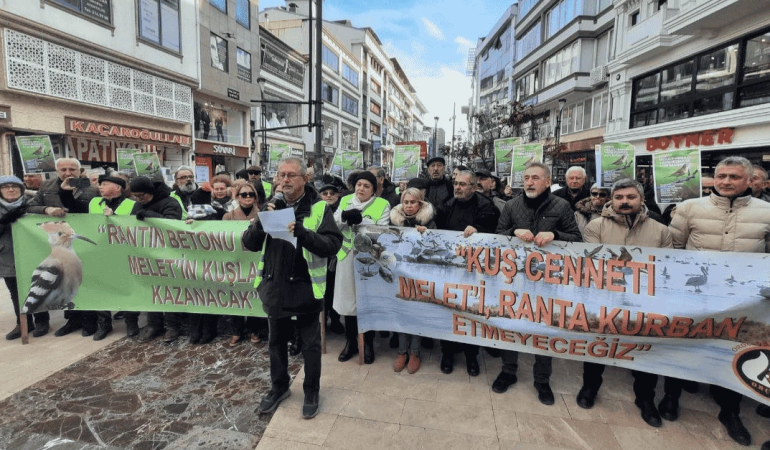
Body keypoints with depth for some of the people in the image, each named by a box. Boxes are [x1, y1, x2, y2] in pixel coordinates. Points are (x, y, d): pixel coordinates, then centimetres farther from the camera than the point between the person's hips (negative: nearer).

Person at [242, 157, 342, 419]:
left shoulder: (319, 208, -8)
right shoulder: (271, 207, 5)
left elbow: (333, 245, -16)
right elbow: (249, 243, 2)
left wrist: (302, 232, -29)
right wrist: (261, 222, -16)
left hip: (305, 287, -4)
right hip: (274, 285, 4)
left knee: (310, 343, 12)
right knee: (276, 341, 20)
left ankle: (311, 392, 32)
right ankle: (279, 387, 42)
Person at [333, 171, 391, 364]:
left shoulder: (382, 204, -2)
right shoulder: (345, 201, 9)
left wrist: (361, 220, -23)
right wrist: (344, 216, -18)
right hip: (347, 257, 3)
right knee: (348, 298, 10)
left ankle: (368, 343, 23)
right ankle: (350, 341, 27)